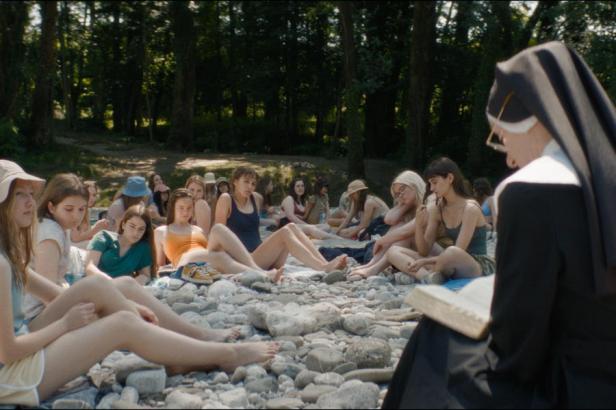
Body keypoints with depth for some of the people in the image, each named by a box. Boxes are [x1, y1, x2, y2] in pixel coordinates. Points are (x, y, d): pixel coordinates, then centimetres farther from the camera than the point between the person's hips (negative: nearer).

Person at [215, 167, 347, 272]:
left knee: (291, 227, -14)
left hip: (260, 256, 6)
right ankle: (324, 268, -38)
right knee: (284, 232, -26)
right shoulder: (226, 199, -3)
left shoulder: (254, 199, 16)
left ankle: (325, 264, -27)